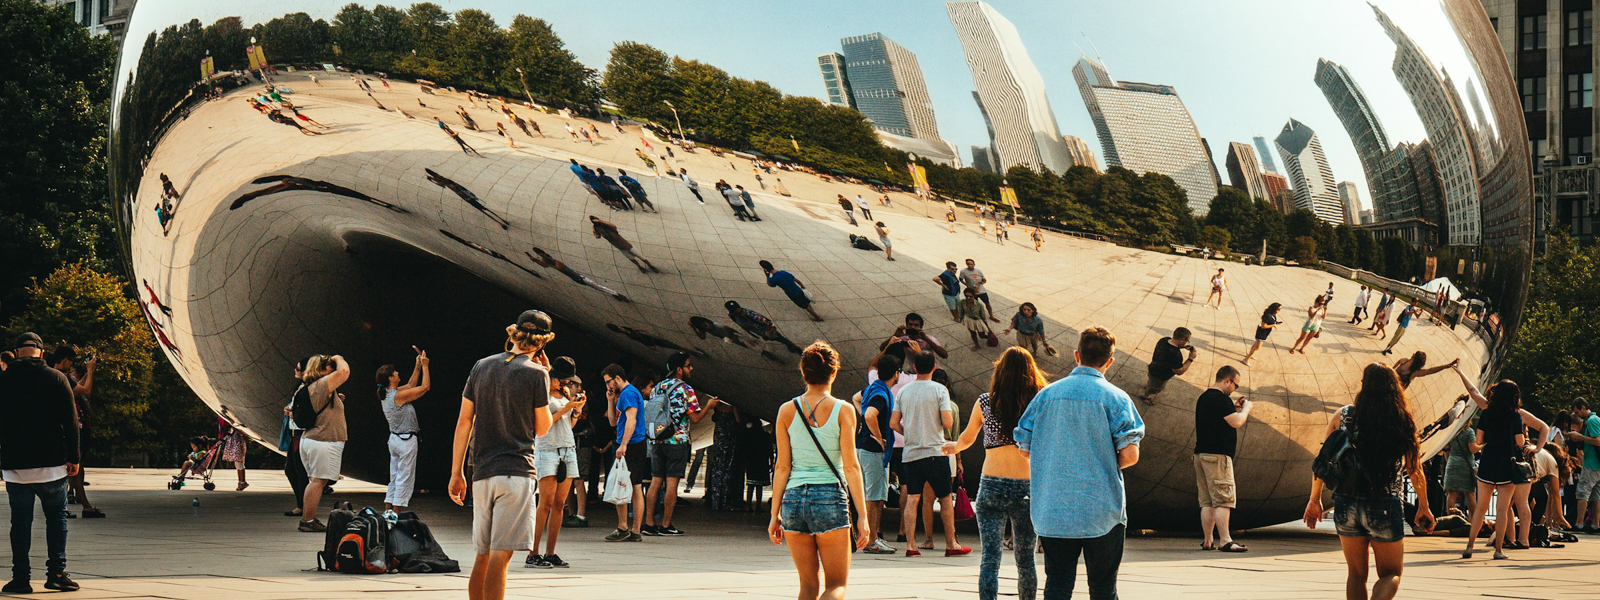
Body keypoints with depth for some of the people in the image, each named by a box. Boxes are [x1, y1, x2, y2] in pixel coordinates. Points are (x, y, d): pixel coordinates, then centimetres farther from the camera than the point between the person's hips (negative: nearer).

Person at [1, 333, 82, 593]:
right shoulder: (56, 379, -2)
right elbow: (70, 421, -3)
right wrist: (73, 457, 2)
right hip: (52, 464, -1)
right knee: (57, 517, 9)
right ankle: (56, 573, 3)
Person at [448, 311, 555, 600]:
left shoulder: (482, 366, 10)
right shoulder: (536, 374, -5)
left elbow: (464, 421, 9)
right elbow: (542, 428, 4)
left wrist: (456, 472, 13)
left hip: (482, 473, 6)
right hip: (516, 472, -5)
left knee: (482, 555, 13)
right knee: (500, 555, -10)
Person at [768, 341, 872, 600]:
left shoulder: (787, 411, 4)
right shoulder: (843, 410, -4)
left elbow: (782, 467, 3)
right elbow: (851, 466, -7)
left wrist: (775, 514, 8)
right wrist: (862, 516, -5)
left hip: (794, 499, 3)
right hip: (830, 498, -3)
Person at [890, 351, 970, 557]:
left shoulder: (903, 391, 6)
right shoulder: (939, 390, -6)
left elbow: (893, 424, 4)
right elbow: (948, 423, -13)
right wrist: (949, 412, 8)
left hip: (910, 453, 4)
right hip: (935, 452, -3)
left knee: (912, 499, 2)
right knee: (946, 499, 8)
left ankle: (910, 544, -5)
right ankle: (951, 544, 12)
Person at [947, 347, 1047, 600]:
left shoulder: (985, 402, 2)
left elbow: (967, 439, 19)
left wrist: (954, 447, 40)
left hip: (992, 485, 0)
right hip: (1027, 488, 0)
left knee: (990, 557, -3)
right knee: (1025, 559, 12)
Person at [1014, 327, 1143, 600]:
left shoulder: (1047, 394, 5)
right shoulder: (1115, 398, -5)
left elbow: (1025, 449, 7)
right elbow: (1130, 455, -11)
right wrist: (1107, 465, 9)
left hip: (1052, 512, 2)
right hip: (1101, 511, -2)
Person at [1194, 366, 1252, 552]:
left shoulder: (1203, 397, 18)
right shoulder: (1221, 398, -12)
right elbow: (1237, 422, -18)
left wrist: (1233, 407, 21)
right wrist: (1246, 408, 0)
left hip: (1201, 453, 9)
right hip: (1217, 455, -9)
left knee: (1207, 501, 9)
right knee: (1223, 500, -10)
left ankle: (1206, 541, 8)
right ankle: (1225, 541, -14)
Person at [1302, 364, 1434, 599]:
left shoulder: (1343, 415, 0)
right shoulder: (1402, 421, -2)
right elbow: (1414, 470, 2)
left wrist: (1315, 499, 10)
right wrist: (1423, 507, 15)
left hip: (1346, 506, 2)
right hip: (1384, 507, -2)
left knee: (1356, 574, 17)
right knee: (1391, 574, 11)